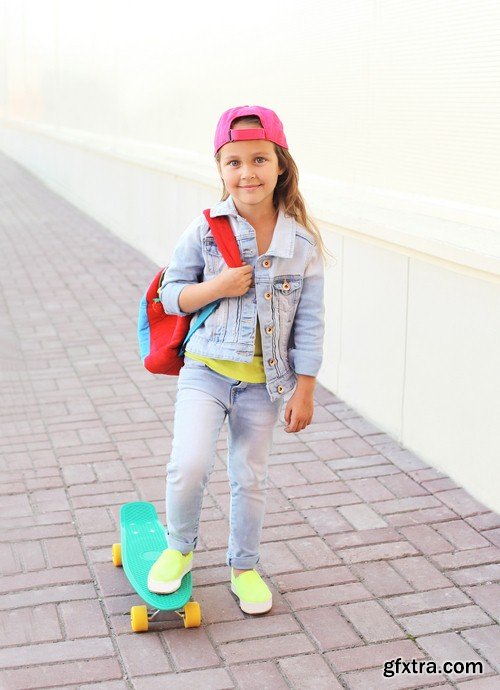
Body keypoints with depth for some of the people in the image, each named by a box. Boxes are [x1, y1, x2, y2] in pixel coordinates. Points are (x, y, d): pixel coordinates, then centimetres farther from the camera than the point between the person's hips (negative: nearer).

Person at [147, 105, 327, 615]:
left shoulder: (302, 241, -5)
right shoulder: (205, 230, -7)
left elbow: (309, 321, -1)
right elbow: (171, 294, 1)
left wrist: (304, 390, -2)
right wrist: (217, 287, -18)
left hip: (264, 381, 1)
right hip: (206, 369, -1)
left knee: (250, 480, 13)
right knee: (189, 465, -17)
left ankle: (244, 567, 36)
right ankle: (180, 549, 12)